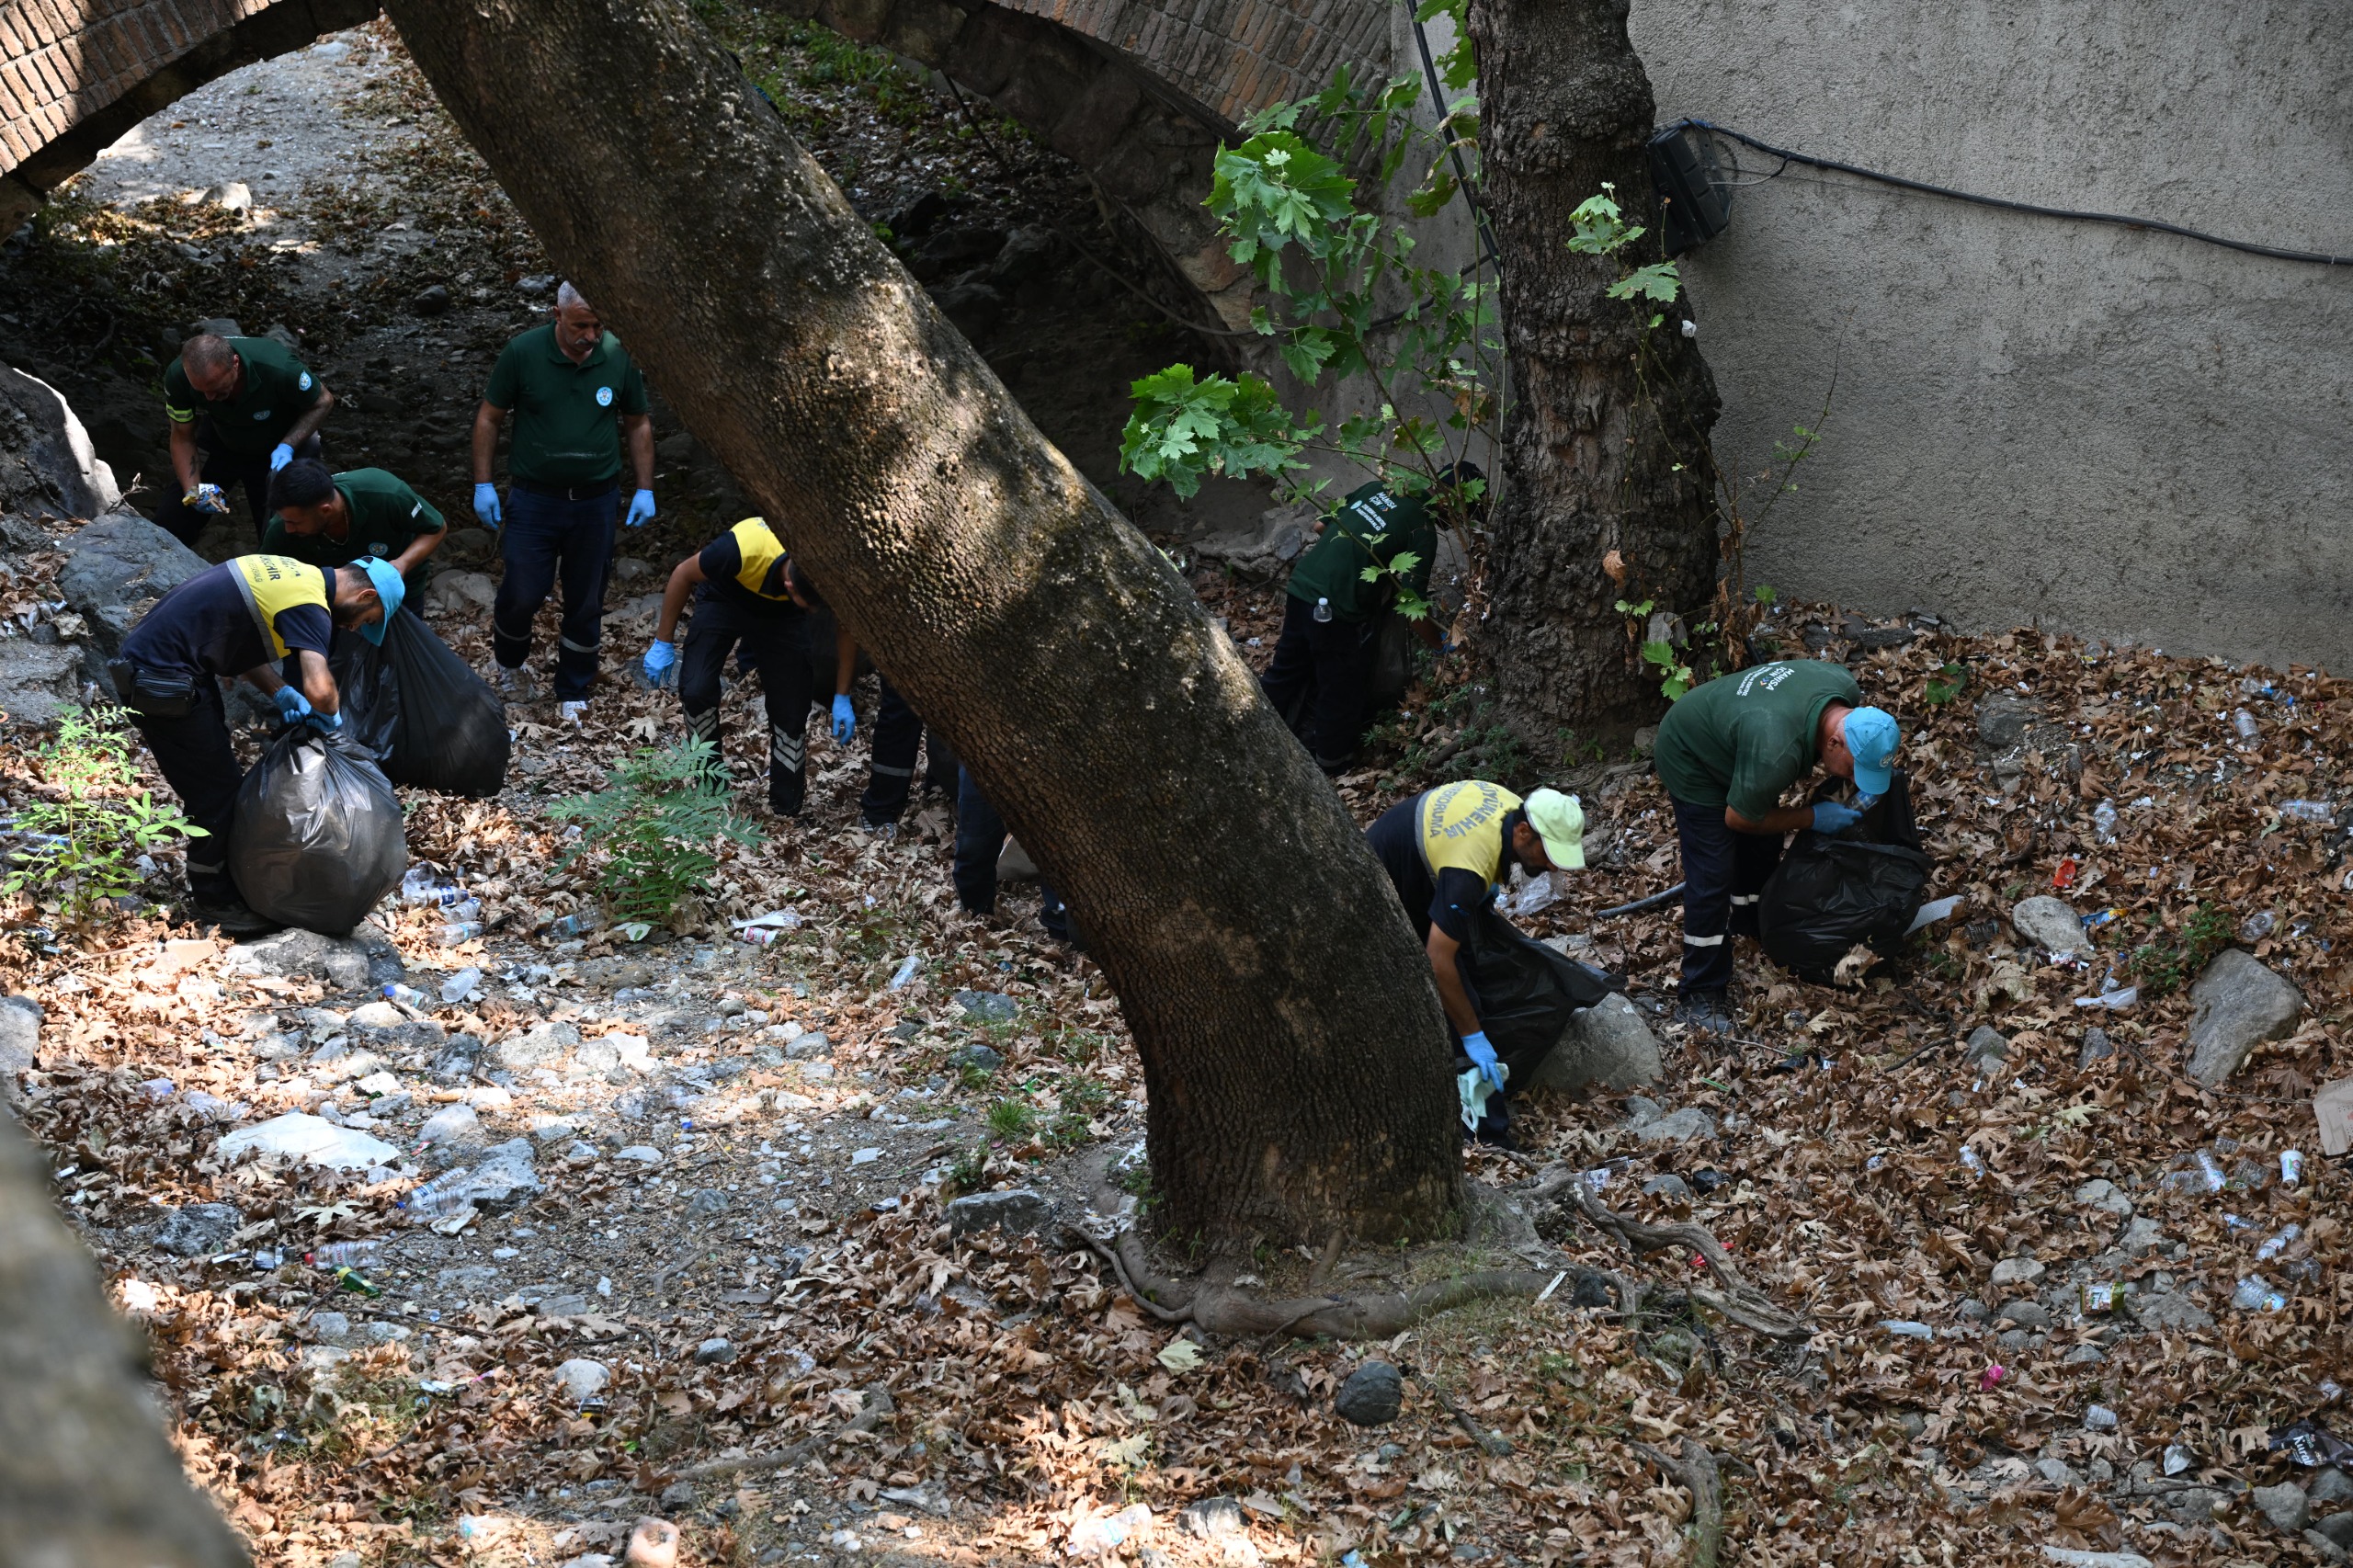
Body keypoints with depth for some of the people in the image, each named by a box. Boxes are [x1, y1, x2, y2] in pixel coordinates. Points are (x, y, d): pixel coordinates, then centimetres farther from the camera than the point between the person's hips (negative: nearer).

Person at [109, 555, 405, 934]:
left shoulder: (295, 573, 10)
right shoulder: (310, 606, -20)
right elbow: (319, 690, -32)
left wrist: (281, 693, 3)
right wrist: (333, 715, -9)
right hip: (162, 683, -10)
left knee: (218, 781, 21)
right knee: (215, 790, 2)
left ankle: (213, 877, 35)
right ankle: (215, 900, 16)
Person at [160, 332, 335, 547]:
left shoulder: (278, 367, -40)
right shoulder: (178, 375, -31)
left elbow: (323, 402, -20)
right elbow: (182, 438, -15)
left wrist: (287, 447, -32)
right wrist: (192, 491, -29)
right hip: (218, 441, 2)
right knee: (170, 527, 0)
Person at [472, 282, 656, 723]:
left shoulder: (619, 357, -5)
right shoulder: (522, 353, -11)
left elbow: (638, 424, 8)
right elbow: (489, 418, 0)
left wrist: (645, 489, 5)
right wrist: (483, 484, -4)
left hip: (595, 501, 2)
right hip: (533, 499, -2)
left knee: (586, 604, 8)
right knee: (523, 594, -1)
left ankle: (573, 693, 25)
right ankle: (509, 662, 30)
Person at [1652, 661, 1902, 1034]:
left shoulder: (1847, 692, -23)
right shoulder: (1777, 753, -44)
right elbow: (1738, 818, -26)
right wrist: (1812, 817, -17)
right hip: (1691, 758, -8)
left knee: (1763, 847, 19)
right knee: (1712, 877, -8)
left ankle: (1749, 923, 46)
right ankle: (1703, 993, 3)